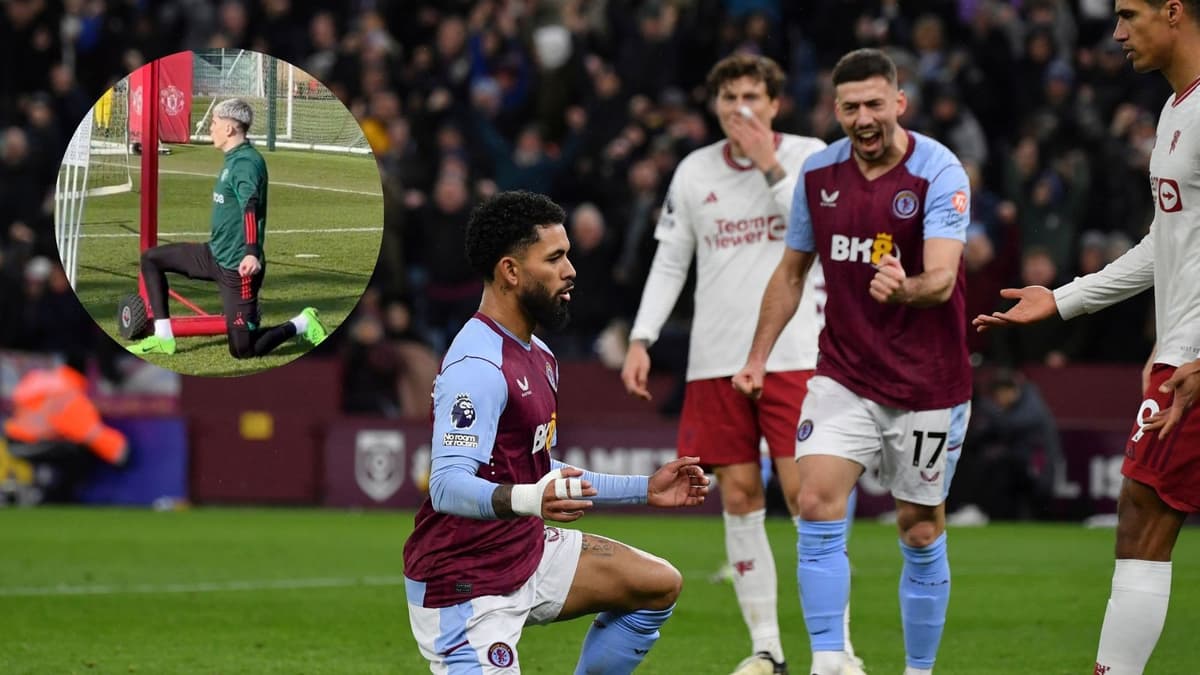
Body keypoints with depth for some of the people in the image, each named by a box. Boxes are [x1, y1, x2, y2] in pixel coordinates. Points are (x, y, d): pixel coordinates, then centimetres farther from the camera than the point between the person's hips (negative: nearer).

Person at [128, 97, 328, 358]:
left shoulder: (246, 163, -19)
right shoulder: (234, 159, 11)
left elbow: (251, 207, -34)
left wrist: (252, 253, -48)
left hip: (238, 267, -10)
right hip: (215, 255, 10)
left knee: (242, 351, -8)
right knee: (151, 259, 10)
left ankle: (301, 325, 12)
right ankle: (163, 338, 8)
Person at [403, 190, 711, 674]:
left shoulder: (537, 357, 12)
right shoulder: (477, 366, -21)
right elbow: (448, 486, -32)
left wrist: (644, 490, 22)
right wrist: (528, 499, -50)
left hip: (528, 553, 10)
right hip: (467, 589, -10)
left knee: (659, 586, 9)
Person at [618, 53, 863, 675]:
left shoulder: (808, 156, 1)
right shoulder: (695, 170, 9)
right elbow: (669, 261, 13)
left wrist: (771, 167, -15)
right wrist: (641, 340, 4)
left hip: (793, 355, -3)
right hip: (716, 362, 3)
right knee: (739, 499, 3)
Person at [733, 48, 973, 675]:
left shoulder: (938, 171, -14)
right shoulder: (817, 173, 0)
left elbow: (942, 279, -27)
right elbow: (791, 272, 14)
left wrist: (905, 289, -49)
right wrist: (758, 358, 11)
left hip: (927, 382, -3)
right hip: (844, 375, 3)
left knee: (920, 531, 5)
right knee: (818, 507, -15)